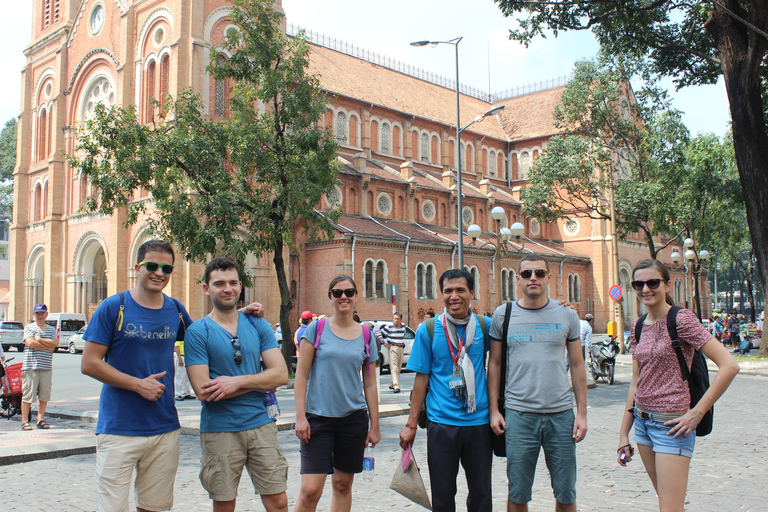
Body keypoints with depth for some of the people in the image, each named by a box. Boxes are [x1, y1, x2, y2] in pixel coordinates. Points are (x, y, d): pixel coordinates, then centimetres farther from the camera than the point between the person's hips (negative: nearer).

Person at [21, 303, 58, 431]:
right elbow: (30, 343, -10)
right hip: (30, 366, -3)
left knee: (44, 395, 4)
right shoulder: (29, 327, 6)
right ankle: (24, 420, 3)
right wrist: (48, 346, -5)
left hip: (46, 367, 3)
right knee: (28, 394, -4)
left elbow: (55, 343, 0)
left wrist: (39, 339, -6)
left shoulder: (52, 329, 16)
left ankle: (41, 419, 14)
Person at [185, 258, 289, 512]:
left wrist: (238, 381, -15)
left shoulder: (258, 326, 7)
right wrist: (260, 381, -9)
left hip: (261, 425, 3)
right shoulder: (197, 332, -4)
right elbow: (204, 391, -13)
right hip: (220, 430, -2)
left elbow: (281, 375, -1)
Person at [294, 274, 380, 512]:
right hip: (318, 418, -3)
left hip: (354, 419, 3)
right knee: (310, 490, -9)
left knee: (343, 485, 11)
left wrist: (375, 426, 9)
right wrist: (300, 417, -9)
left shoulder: (366, 336, 6)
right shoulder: (316, 329, -2)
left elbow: (370, 384, 9)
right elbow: (301, 376, -2)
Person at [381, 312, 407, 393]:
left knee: (399, 368, 10)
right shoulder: (389, 326, -9)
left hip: (401, 348, 6)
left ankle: (392, 384, 23)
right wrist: (385, 343, -2)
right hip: (392, 348, -6)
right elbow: (382, 334, -1)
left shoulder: (403, 326, 9)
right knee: (394, 368, -13)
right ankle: (396, 386, -19)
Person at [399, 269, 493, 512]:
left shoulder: (485, 326, 1)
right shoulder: (428, 330, -3)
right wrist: (411, 424, 0)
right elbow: (422, 378, 0)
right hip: (441, 423, -1)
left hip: (479, 422, 1)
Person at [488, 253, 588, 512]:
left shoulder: (567, 316, 5)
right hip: (519, 415, -1)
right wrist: (494, 410, 1)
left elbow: (577, 366, 9)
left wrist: (582, 413, 3)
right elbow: (494, 364, 7)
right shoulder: (503, 315, 3)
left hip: (561, 414, 1)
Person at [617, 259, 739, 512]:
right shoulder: (638, 327, 9)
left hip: (671, 425, -7)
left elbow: (729, 366, -19)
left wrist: (697, 413, -16)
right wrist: (623, 433, 12)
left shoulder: (681, 319, -12)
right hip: (642, 422, 7)